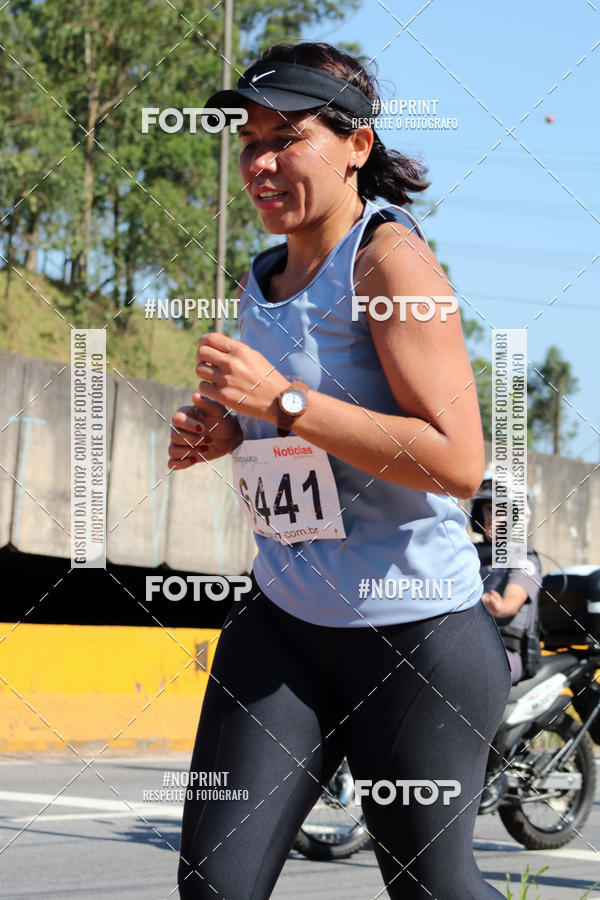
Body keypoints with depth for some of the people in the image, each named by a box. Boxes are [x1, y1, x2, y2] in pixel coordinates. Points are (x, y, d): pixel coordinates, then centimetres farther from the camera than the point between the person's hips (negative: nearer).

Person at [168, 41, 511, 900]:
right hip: (282, 617, 7)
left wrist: (282, 402, -24)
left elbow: (458, 461, -23)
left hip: (414, 630, -7)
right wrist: (225, 433, 6)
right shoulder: (264, 279, 11)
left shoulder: (391, 258, -14)